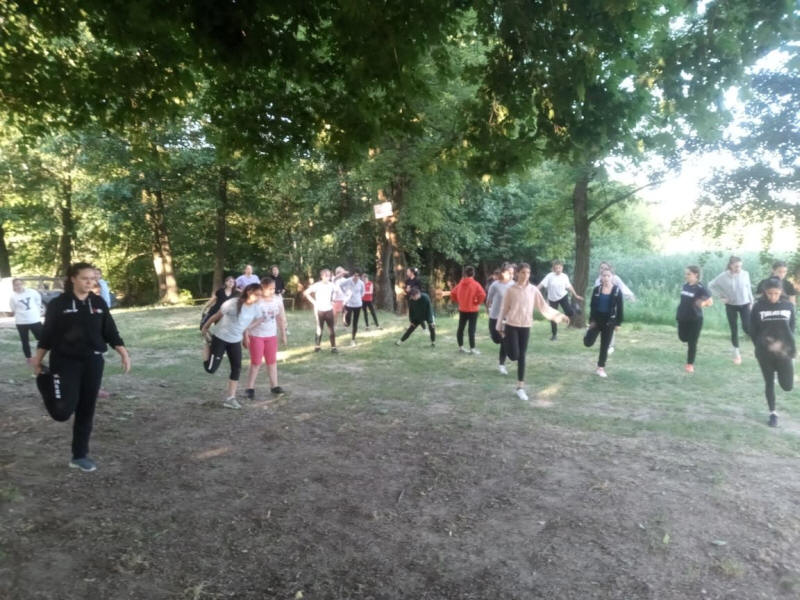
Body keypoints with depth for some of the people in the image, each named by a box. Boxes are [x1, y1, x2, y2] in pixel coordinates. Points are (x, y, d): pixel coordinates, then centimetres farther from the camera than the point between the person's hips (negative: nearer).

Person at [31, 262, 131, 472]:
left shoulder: (99, 303, 3)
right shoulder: (58, 304, -6)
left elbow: (110, 332, 6)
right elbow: (47, 334, 0)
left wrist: (124, 353, -2)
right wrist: (38, 360, 4)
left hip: (93, 362, 3)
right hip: (65, 362, -3)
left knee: (86, 411, 8)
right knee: (64, 411, -14)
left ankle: (80, 456, 21)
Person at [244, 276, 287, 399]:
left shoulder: (278, 299, -5)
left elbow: (281, 318, 5)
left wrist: (283, 334, 9)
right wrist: (245, 336, -14)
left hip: (271, 335, 4)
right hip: (256, 335, -4)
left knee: (272, 361, 11)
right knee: (256, 363, 1)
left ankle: (274, 386, 21)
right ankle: (250, 388, 12)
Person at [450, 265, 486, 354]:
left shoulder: (460, 283, 3)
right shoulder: (475, 284, -11)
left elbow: (452, 293, 7)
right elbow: (482, 294, -24)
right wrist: (478, 303, -10)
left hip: (462, 309, 4)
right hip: (472, 310, -4)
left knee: (460, 328, 14)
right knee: (472, 329, -2)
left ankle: (460, 347, 21)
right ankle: (472, 348, -2)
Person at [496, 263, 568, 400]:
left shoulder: (533, 290, 0)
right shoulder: (511, 290, -5)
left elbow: (543, 307, 4)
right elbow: (504, 309, 1)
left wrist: (559, 316, -2)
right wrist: (500, 326, 3)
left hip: (525, 326, 2)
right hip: (511, 325, -2)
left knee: (522, 356, 6)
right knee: (514, 355, -10)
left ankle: (520, 387, 14)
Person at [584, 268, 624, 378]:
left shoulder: (617, 291, -4)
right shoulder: (596, 289, -3)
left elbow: (619, 308, -2)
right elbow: (592, 306, -2)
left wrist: (618, 323, -5)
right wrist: (591, 320, -9)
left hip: (609, 321, 0)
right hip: (596, 319, 0)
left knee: (605, 345, 6)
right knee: (588, 343, -5)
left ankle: (601, 368, 17)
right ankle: (589, 330, 29)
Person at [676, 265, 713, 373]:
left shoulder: (700, 288, -17)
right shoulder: (685, 285, 2)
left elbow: (710, 302, -14)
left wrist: (703, 304, -35)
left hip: (695, 319, -6)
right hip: (682, 317, 6)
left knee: (692, 342, 2)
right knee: (683, 338, 15)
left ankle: (690, 364, 13)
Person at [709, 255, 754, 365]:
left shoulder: (745, 274, -8)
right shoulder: (724, 276, -12)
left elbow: (748, 288, 3)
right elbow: (711, 285, -2)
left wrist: (751, 302, 6)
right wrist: (721, 296, -7)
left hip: (744, 304, 0)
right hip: (731, 305, 0)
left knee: (747, 327, -10)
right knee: (734, 330, 6)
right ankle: (737, 354, 18)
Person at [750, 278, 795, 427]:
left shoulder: (789, 306, 1)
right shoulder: (758, 307, -3)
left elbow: (792, 329, 4)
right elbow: (753, 330, 1)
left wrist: (783, 344, -12)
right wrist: (761, 347, -8)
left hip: (785, 351, 1)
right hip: (765, 353, -1)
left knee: (787, 386, -1)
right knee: (769, 383, 8)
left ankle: (780, 371, 32)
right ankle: (773, 413, 22)